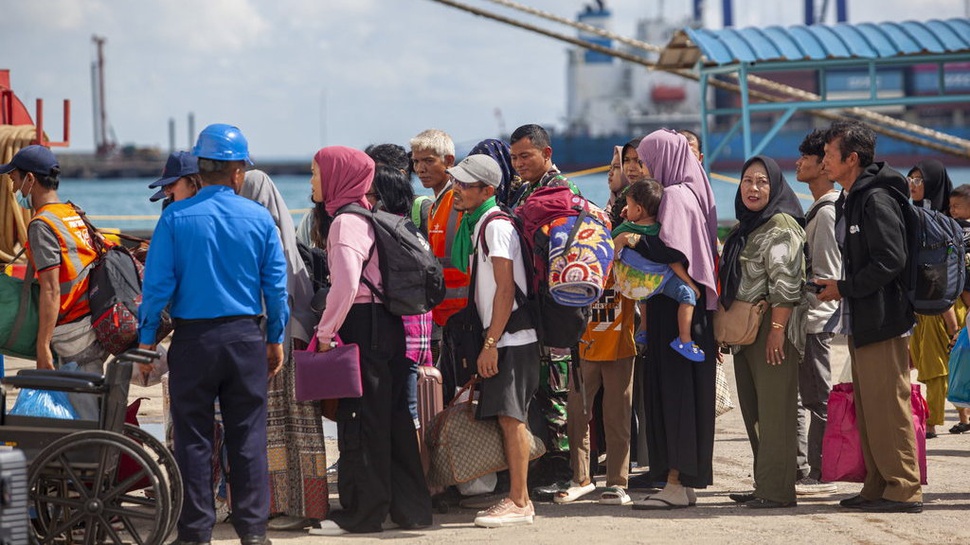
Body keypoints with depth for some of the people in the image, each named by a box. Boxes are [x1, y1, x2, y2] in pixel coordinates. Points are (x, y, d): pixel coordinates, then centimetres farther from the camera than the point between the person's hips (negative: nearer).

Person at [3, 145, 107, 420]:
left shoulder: (42, 225, -11)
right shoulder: (75, 214, 16)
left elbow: (51, 290, -18)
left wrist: (43, 347, -19)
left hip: (74, 333, -9)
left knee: (89, 420, -6)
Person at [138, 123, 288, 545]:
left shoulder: (176, 218, -5)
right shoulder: (259, 218, 0)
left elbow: (157, 284, -7)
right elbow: (276, 285, 3)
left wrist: (147, 339, 1)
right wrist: (276, 339, 13)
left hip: (193, 339, -1)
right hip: (245, 337, 1)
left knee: (193, 438, 4)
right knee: (248, 436, 7)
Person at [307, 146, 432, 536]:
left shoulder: (345, 222, -13)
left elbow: (346, 284, -24)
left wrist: (325, 332, -15)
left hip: (361, 325, -9)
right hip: (389, 324, 9)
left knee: (360, 420, -4)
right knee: (393, 417, 12)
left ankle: (361, 513, 0)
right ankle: (411, 507, 16)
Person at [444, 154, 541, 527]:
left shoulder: (496, 225, -12)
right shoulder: (476, 225, 16)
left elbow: (506, 288, -18)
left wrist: (490, 343, -20)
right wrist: (488, 341, 19)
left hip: (511, 338, -9)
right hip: (497, 338, 9)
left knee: (510, 416, -10)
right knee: (506, 417, 9)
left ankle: (519, 503, -9)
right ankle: (516, 499, 12)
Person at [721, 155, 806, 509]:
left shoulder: (781, 225, -9)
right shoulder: (745, 228, 20)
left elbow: (785, 281, -17)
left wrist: (777, 328, -22)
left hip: (771, 326, -10)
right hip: (744, 330, 10)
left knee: (774, 410, -10)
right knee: (753, 410, 11)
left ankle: (777, 491, -10)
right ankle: (763, 485, 17)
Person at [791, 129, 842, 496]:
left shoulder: (828, 212, -14)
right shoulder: (816, 211, 17)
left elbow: (826, 275, -18)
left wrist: (807, 314, -19)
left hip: (815, 319, -10)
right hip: (805, 318, 10)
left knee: (817, 398, -6)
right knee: (795, 397, 12)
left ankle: (820, 475, -4)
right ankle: (800, 469, 17)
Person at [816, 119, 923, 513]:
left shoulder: (877, 200, -13)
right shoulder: (848, 202, 18)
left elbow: (890, 260, -21)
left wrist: (844, 289, -13)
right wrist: (837, 287, 8)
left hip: (883, 321, -10)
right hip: (859, 322, 10)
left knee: (888, 407, -9)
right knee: (867, 410, 12)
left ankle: (904, 488, -5)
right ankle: (879, 487, 17)